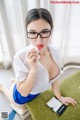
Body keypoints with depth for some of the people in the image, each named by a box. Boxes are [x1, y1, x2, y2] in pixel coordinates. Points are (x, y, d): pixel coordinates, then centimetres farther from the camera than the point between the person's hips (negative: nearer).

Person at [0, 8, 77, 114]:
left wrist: (60, 97, 4)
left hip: (36, 92, 5)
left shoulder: (53, 51, -22)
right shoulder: (21, 57, -40)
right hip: (22, 95, -4)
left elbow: (54, 77, -5)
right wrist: (33, 69, -45)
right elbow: (24, 92, -29)